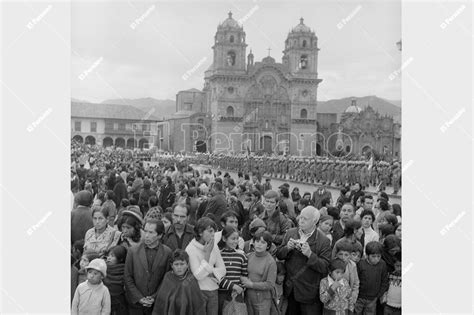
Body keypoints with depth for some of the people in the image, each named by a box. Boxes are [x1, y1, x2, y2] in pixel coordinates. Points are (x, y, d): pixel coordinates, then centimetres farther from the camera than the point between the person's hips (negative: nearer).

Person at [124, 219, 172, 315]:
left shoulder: (167, 253, -3)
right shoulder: (133, 251, -1)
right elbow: (128, 279, 0)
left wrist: (155, 297, -8)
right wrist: (139, 298, -7)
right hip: (135, 303, 1)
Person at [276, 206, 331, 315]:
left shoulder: (323, 241, -11)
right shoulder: (290, 233, 3)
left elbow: (325, 267, -16)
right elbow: (279, 255, 4)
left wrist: (310, 254, -29)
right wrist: (287, 248, -16)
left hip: (309, 293, -4)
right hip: (289, 289, 4)